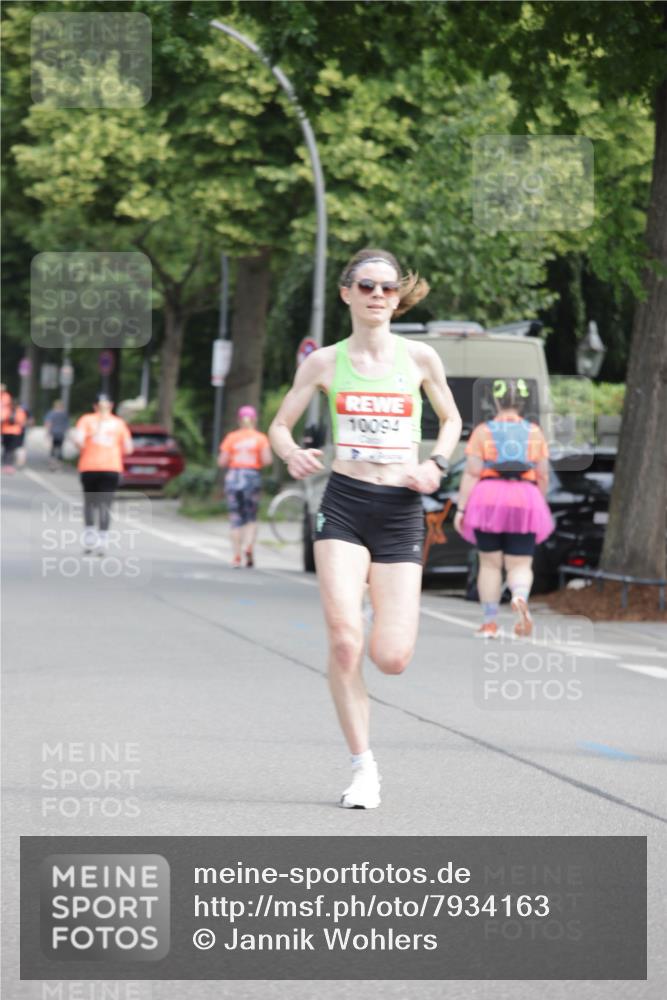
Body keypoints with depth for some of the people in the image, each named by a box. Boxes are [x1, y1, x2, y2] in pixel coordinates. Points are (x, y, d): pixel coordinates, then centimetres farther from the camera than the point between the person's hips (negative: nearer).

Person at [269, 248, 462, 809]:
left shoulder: (420, 359, 4)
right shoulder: (325, 363, 4)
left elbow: (451, 419, 19)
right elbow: (280, 425, 11)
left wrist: (438, 464, 0)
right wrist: (291, 454, -11)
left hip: (401, 510, 0)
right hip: (344, 506, 0)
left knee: (391, 658, -7)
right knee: (344, 637, -18)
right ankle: (363, 767, -4)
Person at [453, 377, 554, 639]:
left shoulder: (483, 431, -1)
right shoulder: (534, 432, 5)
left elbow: (471, 473, -7)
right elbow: (543, 475, 5)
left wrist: (461, 509, -4)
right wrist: (538, 505, 19)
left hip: (488, 499, -1)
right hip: (524, 503, 1)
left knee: (490, 563, 10)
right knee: (520, 565, 2)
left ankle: (490, 622, 10)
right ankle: (520, 599, -29)